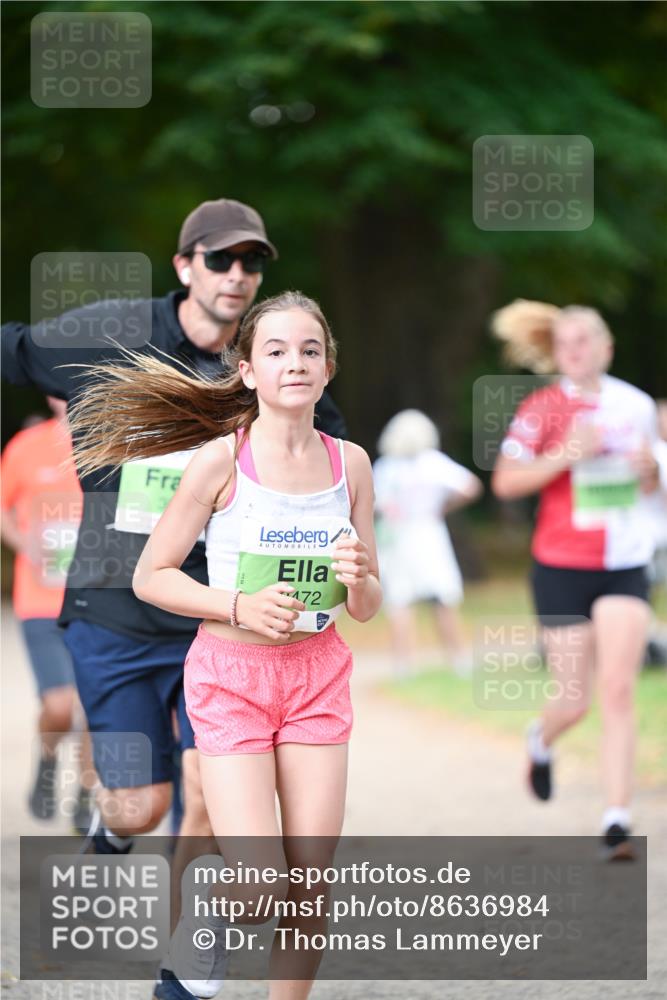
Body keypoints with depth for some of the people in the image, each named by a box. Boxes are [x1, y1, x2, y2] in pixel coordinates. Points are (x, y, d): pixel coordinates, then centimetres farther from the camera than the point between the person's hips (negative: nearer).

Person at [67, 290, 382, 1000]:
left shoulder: (349, 463, 1)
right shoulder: (221, 459, -11)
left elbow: (366, 609, 8)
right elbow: (150, 577, -6)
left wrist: (359, 580, -14)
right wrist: (240, 606, -19)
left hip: (317, 676, 4)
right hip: (230, 675, -4)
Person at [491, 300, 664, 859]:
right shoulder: (545, 408, -5)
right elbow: (506, 481, -9)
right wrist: (568, 453, -19)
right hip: (562, 567, -2)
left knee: (618, 689, -11)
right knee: (575, 701, 3)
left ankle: (617, 819, -9)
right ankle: (542, 741, 40)